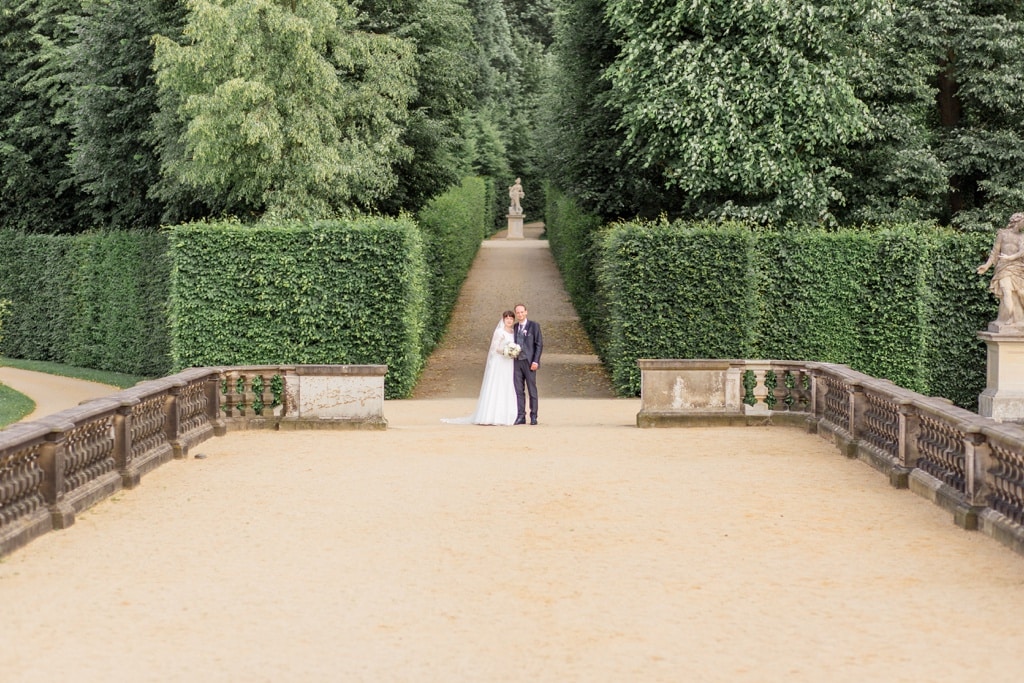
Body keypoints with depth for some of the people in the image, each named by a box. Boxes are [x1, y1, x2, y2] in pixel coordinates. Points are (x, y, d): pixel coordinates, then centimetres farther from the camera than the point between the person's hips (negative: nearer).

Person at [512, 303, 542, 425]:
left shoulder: (534, 326, -1)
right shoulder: (514, 327, 13)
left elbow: (539, 344, -4)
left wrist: (535, 361, -12)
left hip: (529, 362, -4)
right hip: (517, 362, 4)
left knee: (532, 390, -1)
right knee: (519, 390, 2)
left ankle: (533, 417, 2)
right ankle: (520, 416, 5)